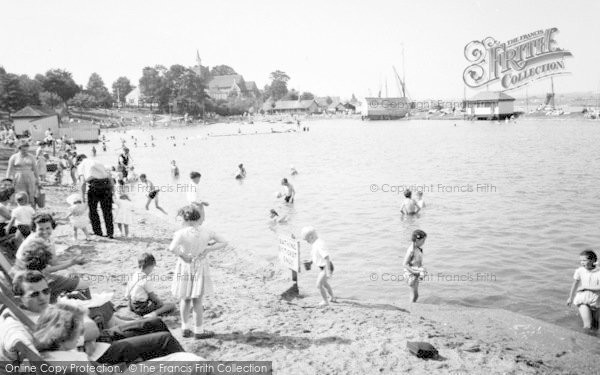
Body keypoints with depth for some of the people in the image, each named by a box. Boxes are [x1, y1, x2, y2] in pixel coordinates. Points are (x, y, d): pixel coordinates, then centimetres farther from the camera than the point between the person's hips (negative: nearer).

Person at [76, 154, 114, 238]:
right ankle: (110, 233, 10)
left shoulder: (81, 166, 15)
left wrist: (82, 196, 5)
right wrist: (112, 189, 18)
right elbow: (109, 177, 17)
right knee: (107, 211, 11)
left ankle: (98, 232, 12)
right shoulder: (98, 162, 27)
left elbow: (83, 182, 2)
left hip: (94, 185, -4)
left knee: (93, 210, 13)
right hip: (106, 184, 4)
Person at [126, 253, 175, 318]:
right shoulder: (146, 279, -21)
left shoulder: (134, 274, 3)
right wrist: (161, 302, 6)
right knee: (172, 306, -10)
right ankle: (153, 313, -25)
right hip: (142, 308, -9)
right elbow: (152, 296, -13)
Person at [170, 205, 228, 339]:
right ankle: (198, 330, 17)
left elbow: (172, 248, -34)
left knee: (185, 299, 16)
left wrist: (182, 256, -17)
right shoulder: (206, 232, -8)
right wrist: (207, 249, -9)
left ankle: (185, 328, 25)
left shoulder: (181, 233, -17)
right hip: (200, 267, 1)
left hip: (185, 267, -1)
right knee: (197, 300, 9)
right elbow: (223, 242, -2)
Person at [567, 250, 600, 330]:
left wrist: (585, 287, -18)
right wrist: (570, 298, 16)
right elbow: (575, 284, 7)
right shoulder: (580, 271, -7)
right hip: (582, 299, 0)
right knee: (587, 327, -15)